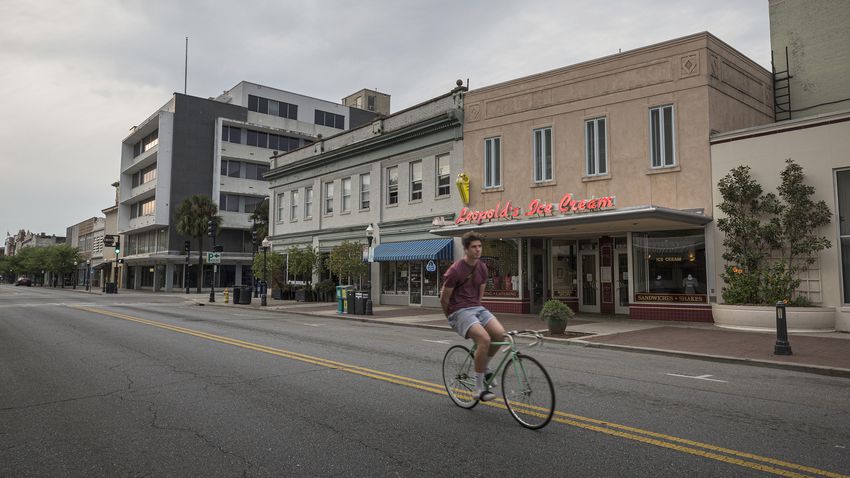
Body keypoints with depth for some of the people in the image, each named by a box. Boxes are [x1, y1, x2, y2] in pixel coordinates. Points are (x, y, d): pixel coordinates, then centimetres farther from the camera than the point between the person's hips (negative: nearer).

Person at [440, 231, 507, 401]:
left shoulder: (482, 267, 9)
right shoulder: (454, 271, -11)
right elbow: (444, 299, -3)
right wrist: (451, 318, 9)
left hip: (477, 308, 7)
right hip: (460, 311, -6)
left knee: (500, 333, -19)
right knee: (484, 339, -28)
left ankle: (484, 367, 9)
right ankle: (479, 388, -16)